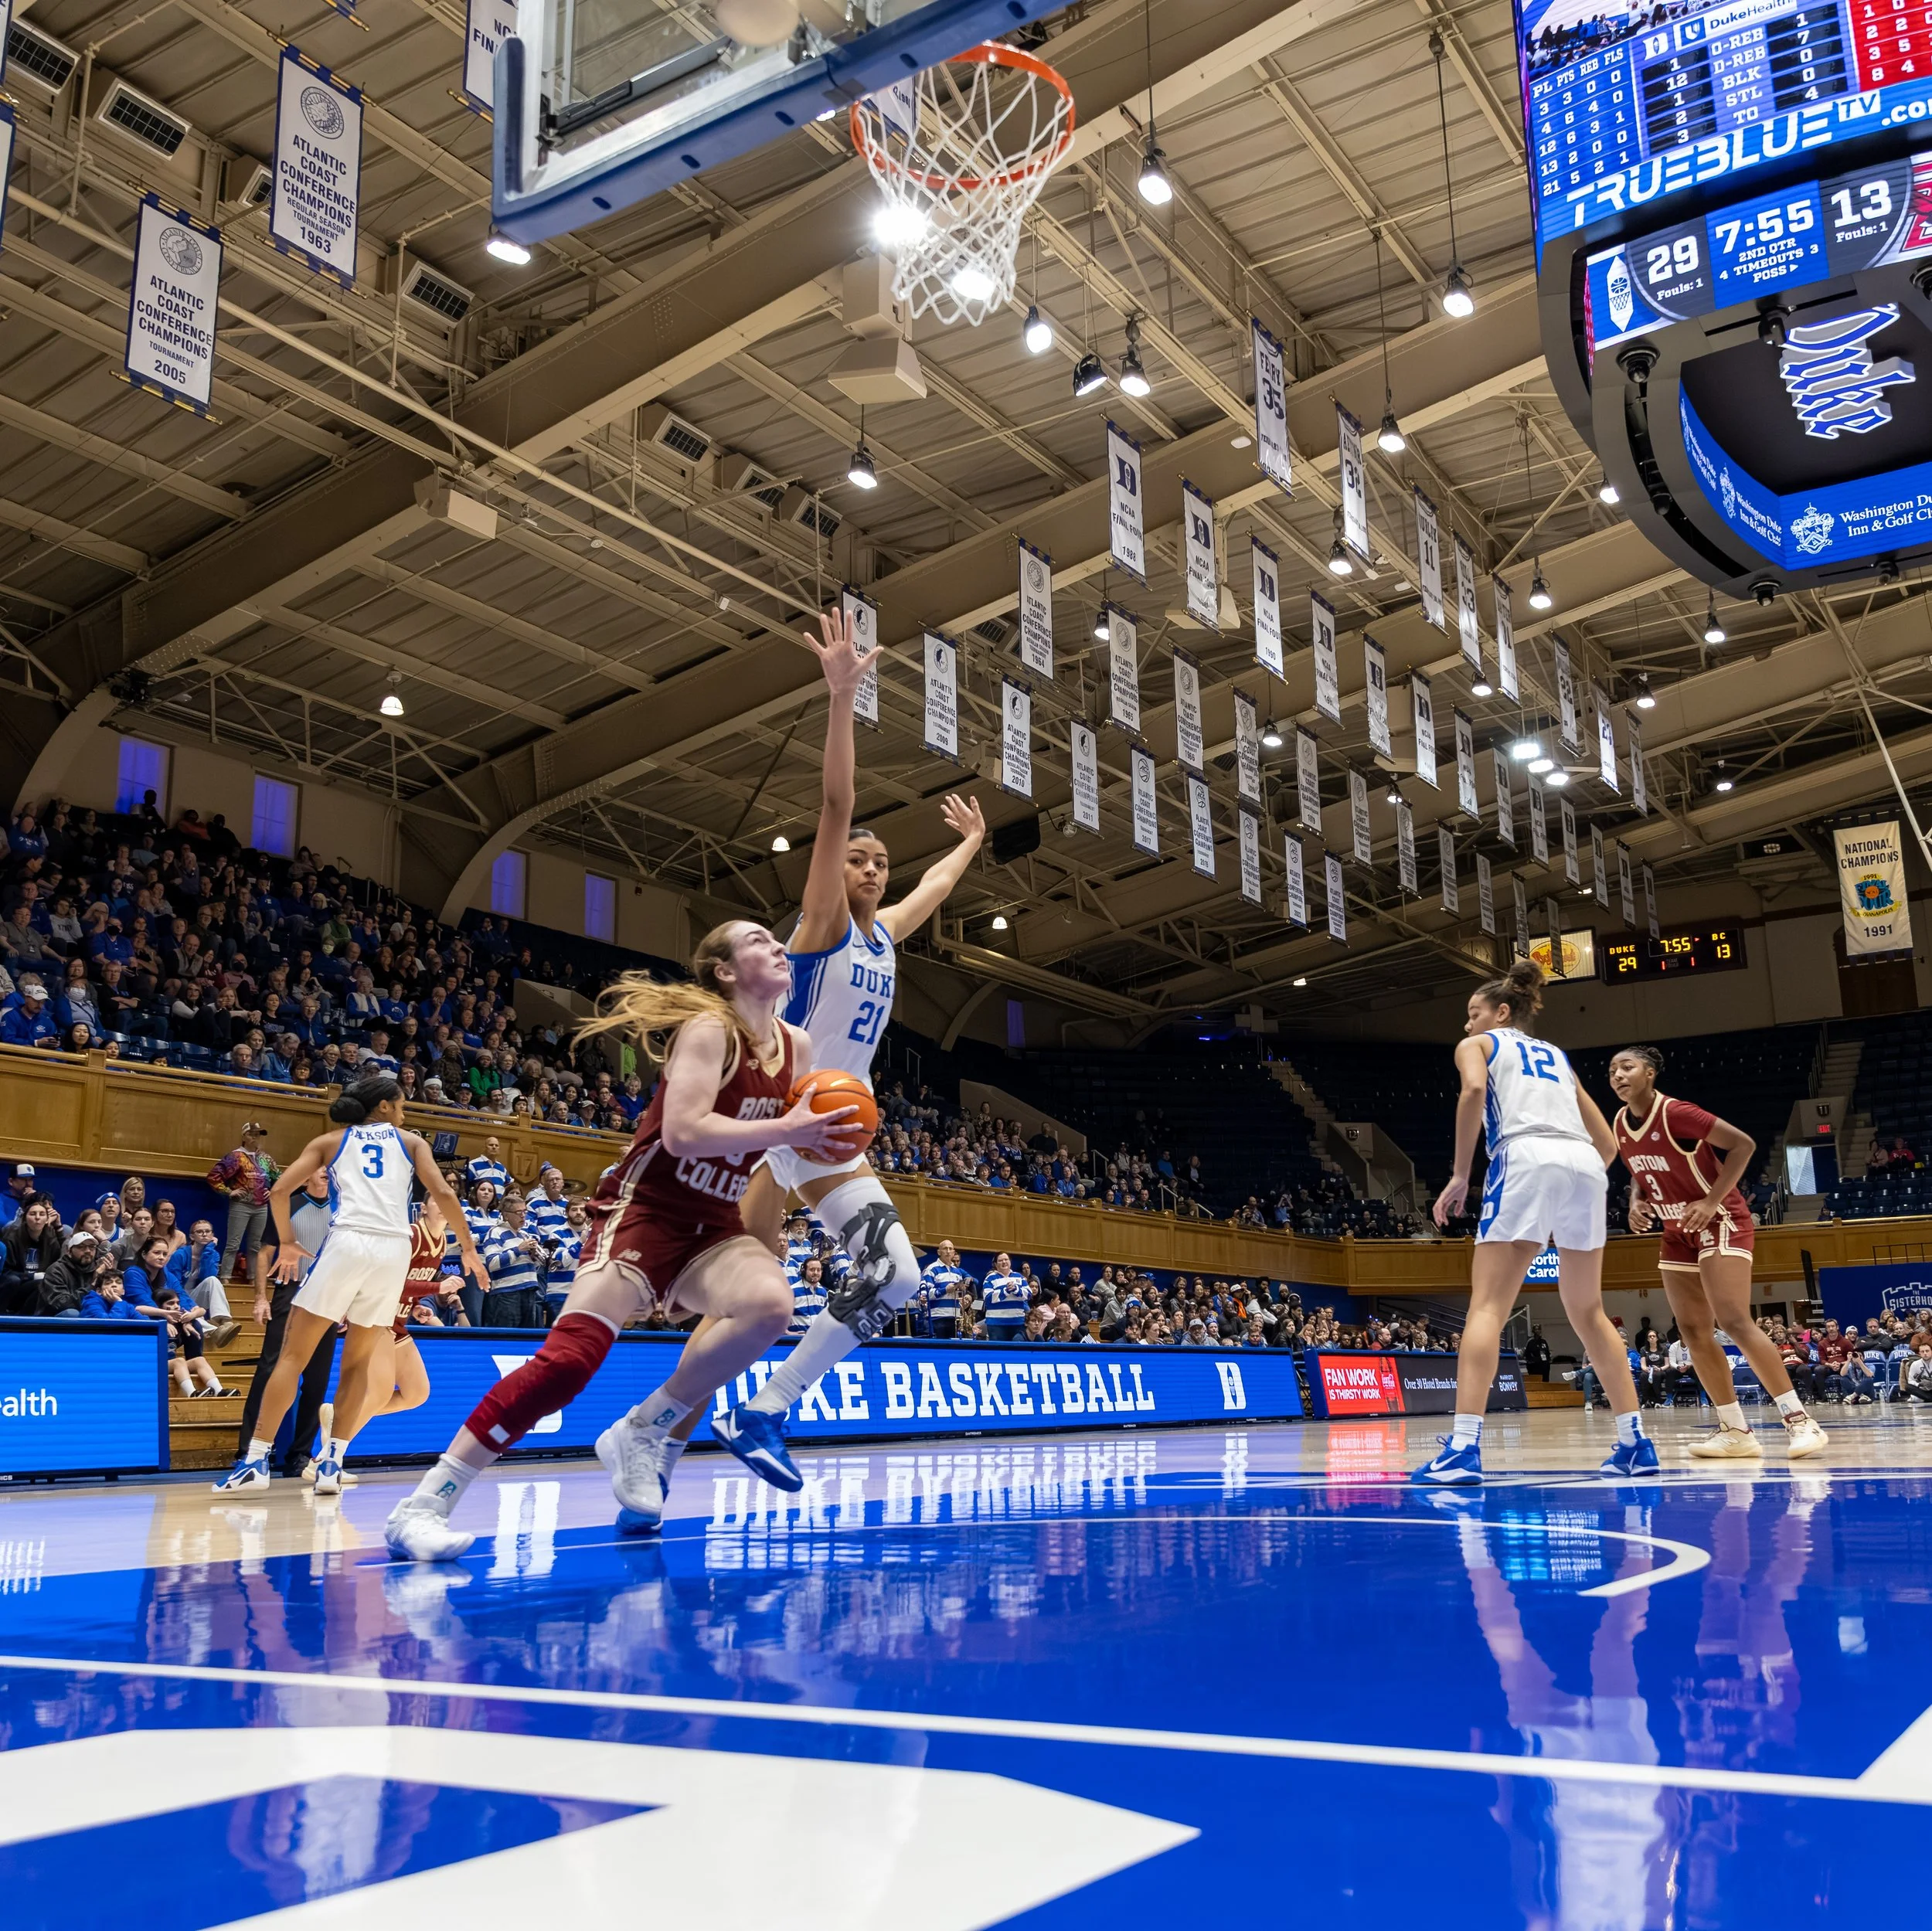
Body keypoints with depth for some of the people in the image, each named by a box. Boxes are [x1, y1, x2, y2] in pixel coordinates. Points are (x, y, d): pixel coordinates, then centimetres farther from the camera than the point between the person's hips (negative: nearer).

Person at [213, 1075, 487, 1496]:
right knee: (358, 1362, 14)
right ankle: (331, 1464, 10)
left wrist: (286, 1242, 22)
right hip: (394, 1249, 1)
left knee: (294, 1354, 6)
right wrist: (468, 1247, 10)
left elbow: (279, 1191, 9)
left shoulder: (330, 1141, 19)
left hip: (348, 1242, -1)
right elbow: (442, 1194, 4)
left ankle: (256, 1460, 0)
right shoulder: (410, 1141, 19)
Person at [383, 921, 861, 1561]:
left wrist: (820, 1137, -3)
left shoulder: (797, 1047, 8)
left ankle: (642, 1435, -6)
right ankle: (422, 1507, -14)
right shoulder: (709, 1029, -12)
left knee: (771, 1303, -26)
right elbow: (682, 1131, -25)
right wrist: (783, 1130, -25)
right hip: (644, 1210, -6)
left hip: (712, 1228, 6)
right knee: (572, 1354, -22)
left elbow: (796, 1132, 20)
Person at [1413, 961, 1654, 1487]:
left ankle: (1464, 1449, -19)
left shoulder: (1479, 1045, 18)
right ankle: (1635, 1443, 17)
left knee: (1487, 1306, -8)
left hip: (1526, 1158, -5)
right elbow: (1607, 1142, 29)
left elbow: (1473, 1090, -7)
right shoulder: (1556, 1056, 33)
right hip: (1586, 1167, 6)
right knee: (1588, 1313, 17)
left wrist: (1460, 1176, -4)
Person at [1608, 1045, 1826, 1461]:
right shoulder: (1621, 1124, 1)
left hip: (1719, 1223, -8)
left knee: (1734, 1322, -20)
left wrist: (1712, 1202, -24)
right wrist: (1636, 1202, -3)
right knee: (1693, 1333, 2)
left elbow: (1743, 1144, -20)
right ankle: (1736, 1431, 7)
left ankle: (1799, 1421, -15)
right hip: (1677, 1234, 8)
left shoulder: (1674, 1113, -21)